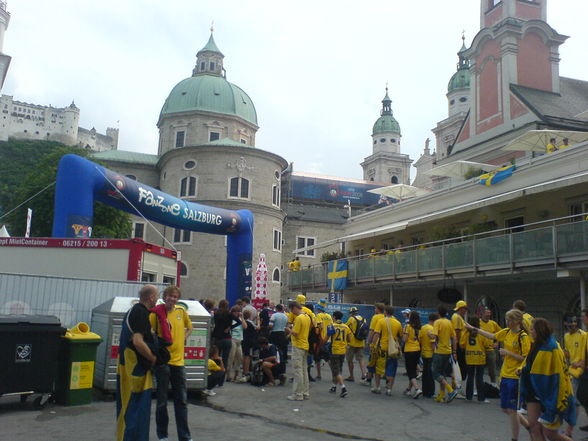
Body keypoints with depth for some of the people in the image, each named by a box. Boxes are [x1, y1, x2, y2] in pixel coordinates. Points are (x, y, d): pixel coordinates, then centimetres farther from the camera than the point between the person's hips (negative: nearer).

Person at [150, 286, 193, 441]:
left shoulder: (181, 311, 5)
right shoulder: (157, 313, -8)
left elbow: (189, 327, 22)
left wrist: (184, 338, 7)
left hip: (178, 360, 4)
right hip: (162, 360, -4)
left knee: (182, 400, 9)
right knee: (162, 400, 7)